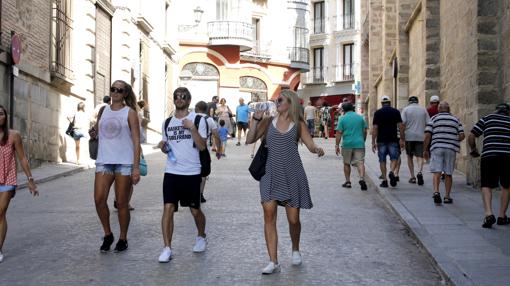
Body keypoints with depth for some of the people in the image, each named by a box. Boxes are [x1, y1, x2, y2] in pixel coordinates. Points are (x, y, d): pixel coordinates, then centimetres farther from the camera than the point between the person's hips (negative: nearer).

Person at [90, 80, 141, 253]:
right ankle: (107, 235, 13)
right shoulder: (103, 110, 12)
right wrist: (93, 133, -1)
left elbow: (136, 141, -4)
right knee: (99, 199, -7)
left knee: (122, 203, 2)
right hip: (104, 161, 4)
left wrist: (136, 167, -11)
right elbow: (97, 132, 25)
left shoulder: (129, 112, 0)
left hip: (124, 162, -4)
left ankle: (123, 239, 17)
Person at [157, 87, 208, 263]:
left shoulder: (198, 119, -2)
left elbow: (202, 146, -9)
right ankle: (167, 248, -4)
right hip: (171, 172, 3)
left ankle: (201, 237, 36)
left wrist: (192, 128, -19)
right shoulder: (167, 122, 12)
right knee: (168, 208, -8)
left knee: (195, 210, 9)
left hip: (192, 173, -3)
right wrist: (163, 146, -1)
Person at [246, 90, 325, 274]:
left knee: (293, 219, 4)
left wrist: (317, 149, -22)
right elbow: (249, 140, 1)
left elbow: (310, 145, 0)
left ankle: (295, 250, 34)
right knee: (269, 214, -10)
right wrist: (256, 119, -8)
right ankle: (273, 262, -5)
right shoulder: (268, 122, 7)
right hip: (271, 174, 1)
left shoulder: (298, 124, 5)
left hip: (292, 175, -1)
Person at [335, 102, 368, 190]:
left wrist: (337, 145, -3)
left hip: (347, 144, -1)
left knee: (346, 163, 13)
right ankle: (362, 178, -24)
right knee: (360, 162, -3)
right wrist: (363, 141, 24)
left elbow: (339, 133, -6)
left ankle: (348, 181, 17)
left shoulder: (342, 118, -2)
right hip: (359, 143, 1)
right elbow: (365, 131, 11)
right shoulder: (360, 117, 7)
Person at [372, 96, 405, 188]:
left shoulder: (377, 113, 2)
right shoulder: (396, 112, 3)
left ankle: (384, 180, 6)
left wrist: (373, 142, -2)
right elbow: (400, 126, -2)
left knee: (382, 160, 7)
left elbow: (374, 128, -4)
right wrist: (402, 139, 3)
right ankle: (392, 172, -18)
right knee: (394, 158, 9)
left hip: (381, 140, 0)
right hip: (393, 139, 0)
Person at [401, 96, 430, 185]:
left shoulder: (406, 109, 2)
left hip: (409, 137, -1)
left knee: (410, 157, 12)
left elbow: (403, 123, -7)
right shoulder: (423, 110, 8)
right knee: (420, 157, -2)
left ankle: (412, 177, 12)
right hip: (421, 137, 1)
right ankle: (420, 172, -27)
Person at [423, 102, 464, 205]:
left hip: (437, 148, -2)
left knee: (436, 171, -5)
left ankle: (436, 191, -25)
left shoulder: (434, 118, 6)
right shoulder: (456, 119, 13)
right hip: (451, 149, 2)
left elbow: (427, 135, -3)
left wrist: (425, 150, 4)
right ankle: (447, 196, 11)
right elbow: (461, 136, 5)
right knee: (448, 174, 9)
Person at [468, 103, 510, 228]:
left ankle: (488, 214, -14)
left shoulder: (487, 118, 15)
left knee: (487, 186, 6)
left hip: (489, 156, -1)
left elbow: (471, 137, 8)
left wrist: (474, 150, 25)